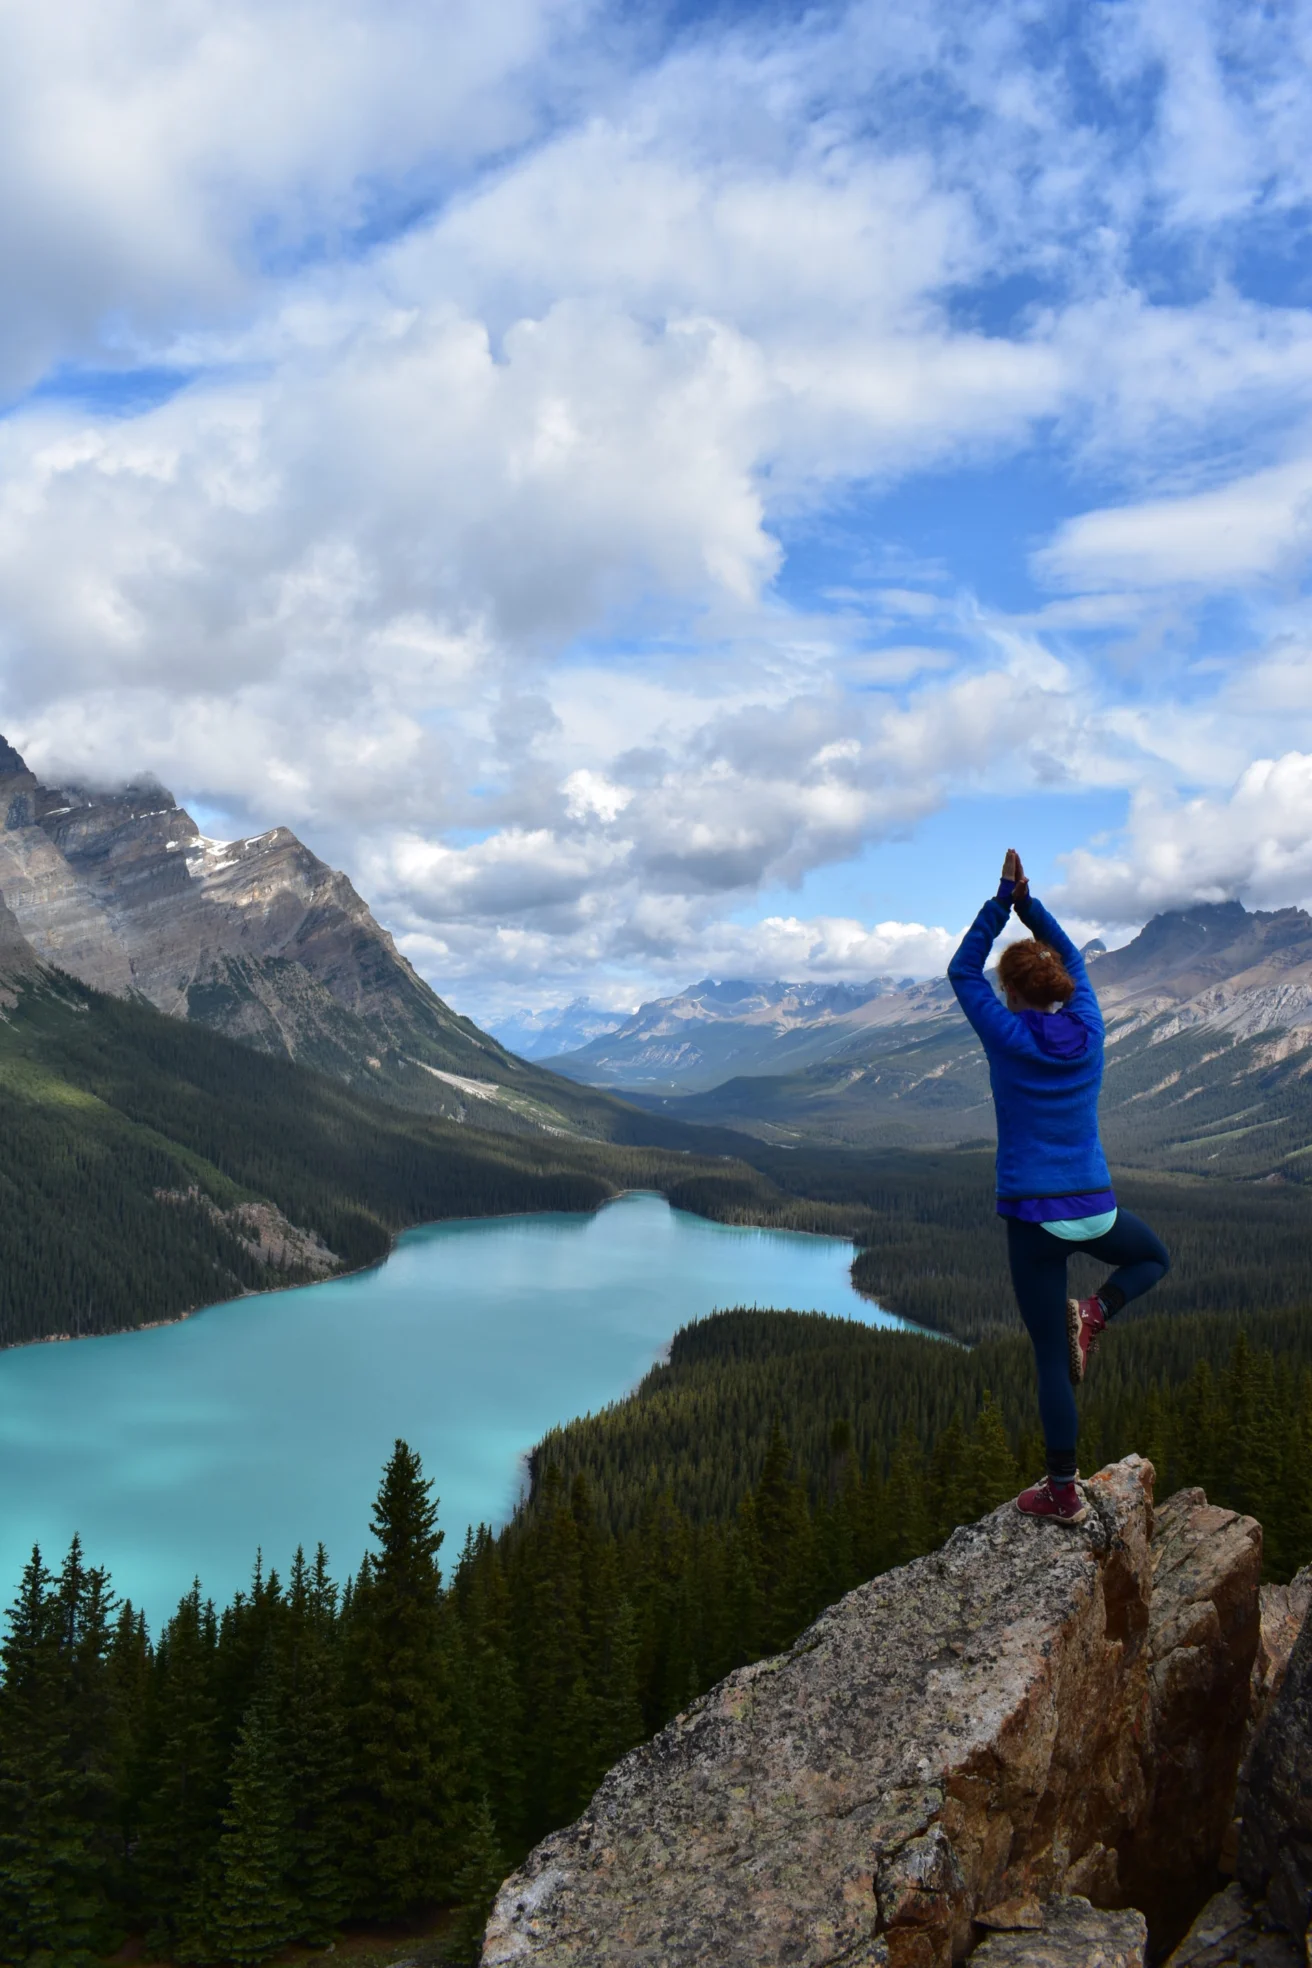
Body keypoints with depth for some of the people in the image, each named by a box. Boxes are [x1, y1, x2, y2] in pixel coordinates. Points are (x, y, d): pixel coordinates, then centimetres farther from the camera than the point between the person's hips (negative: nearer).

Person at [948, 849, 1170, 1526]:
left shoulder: (1009, 1037, -8)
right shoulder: (1087, 1031, 1)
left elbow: (962, 971, 5)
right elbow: (1072, 958, 18)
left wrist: (1002, 900, 3)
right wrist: (1027, 902, 12)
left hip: (1034, 1218, -2)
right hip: (1095, 1209, 3)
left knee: (1050, 1360, 5)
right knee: (1153, 1256, 35)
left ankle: (1063, 1494, 10)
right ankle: (1093, 1314, 6)